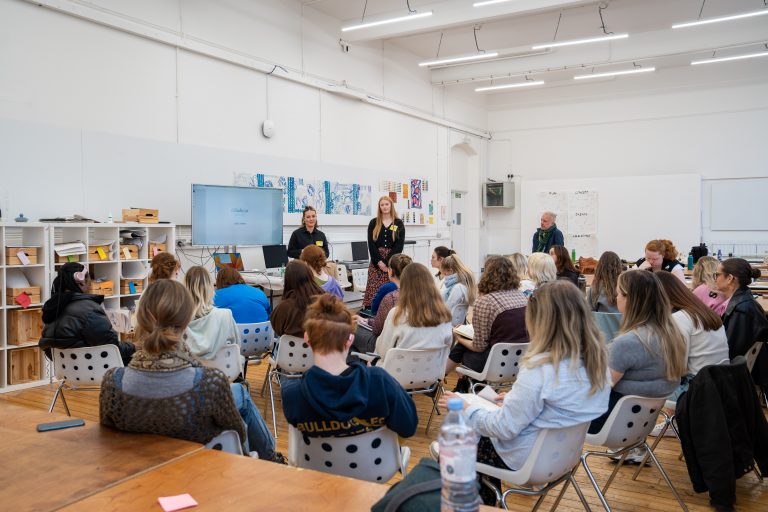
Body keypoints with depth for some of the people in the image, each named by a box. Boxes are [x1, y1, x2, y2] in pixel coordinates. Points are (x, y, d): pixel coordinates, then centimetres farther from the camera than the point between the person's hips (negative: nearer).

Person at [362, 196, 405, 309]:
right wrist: (379, 261, -11)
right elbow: (371, 244, 1)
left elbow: (399, 245, -2)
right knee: (374, 288, -6)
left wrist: (387, 262, -12)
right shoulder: (373, 223, 8)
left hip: (392, 260, -1)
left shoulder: (399, 224, 5)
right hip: (376, 261, 1)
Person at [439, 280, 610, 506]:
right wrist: (516, 398, 14)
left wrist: (466, 409, -8)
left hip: (527, 459, -7)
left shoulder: (540, 368, -29)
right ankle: (487, 504, 35)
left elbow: (504, 427, -24)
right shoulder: (597, 360, -6)